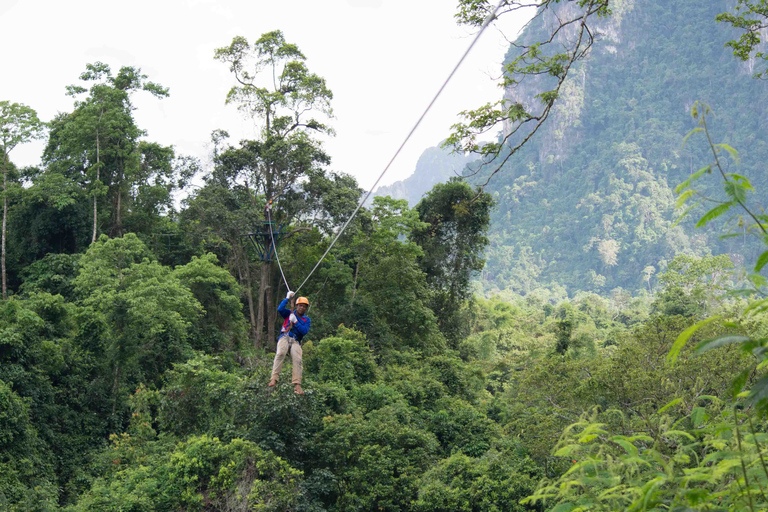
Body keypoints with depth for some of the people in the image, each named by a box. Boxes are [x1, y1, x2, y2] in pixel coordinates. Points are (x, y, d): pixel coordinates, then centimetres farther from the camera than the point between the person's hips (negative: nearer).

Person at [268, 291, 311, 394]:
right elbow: (280, 309, -1)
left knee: (297, 360, -23)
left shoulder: (307, 320, 18)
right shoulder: (289, 313, 18)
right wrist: (287, 298, 2)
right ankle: (274, 379, -38)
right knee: (280, 353, -31)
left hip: (296, 341, 1)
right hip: (284, 338, -1)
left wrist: (295, 322, -7)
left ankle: (297, 385, -28)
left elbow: (304, 331, 0)